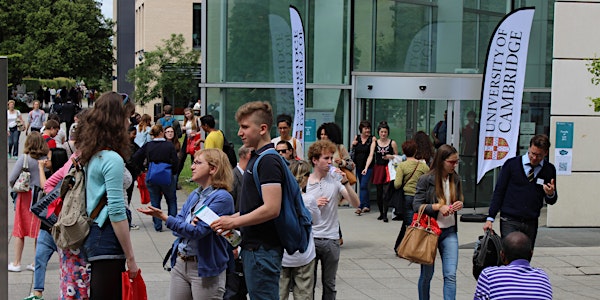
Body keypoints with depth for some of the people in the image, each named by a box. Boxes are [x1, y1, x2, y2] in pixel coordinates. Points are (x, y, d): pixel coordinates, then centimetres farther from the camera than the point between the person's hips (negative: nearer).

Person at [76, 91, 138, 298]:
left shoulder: (90, 154, 10)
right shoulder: (112, 159, -17)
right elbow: (116, 213, -19)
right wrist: (130, 257, -15)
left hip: (94, 234, 9)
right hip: (108, 238, -9)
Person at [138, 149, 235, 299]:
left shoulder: (222, 198, -14)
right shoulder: (194, 195, 12)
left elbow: (197, 231, -21)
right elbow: (177, 229, 8)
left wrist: (164, 217, -22)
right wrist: (190, 225, -15)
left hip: (205, 269, -7)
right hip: (180, 264, 7)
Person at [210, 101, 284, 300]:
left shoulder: (268, 161, -16)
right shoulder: (256, 158, 16)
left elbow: (271, 208, -24)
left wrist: (234, 222, -16)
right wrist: (231, 219, 9)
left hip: (263, 249, -10)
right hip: (253, 246, 10)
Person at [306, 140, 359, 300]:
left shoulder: (335, 179, -2)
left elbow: (356, 204, -8)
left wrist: (345, 183, -20)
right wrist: (313, 204, -13)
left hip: (331, 239, 1)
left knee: (329, 285, 11)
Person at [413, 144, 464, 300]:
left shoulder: (455, 179, 4)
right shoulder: (426, 179, -11)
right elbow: (416, 205, -12)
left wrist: (459, 205, -5)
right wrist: (438, 207, -23)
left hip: (449, 231, 3)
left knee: (451, 275, -6)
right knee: (427, 274, 12)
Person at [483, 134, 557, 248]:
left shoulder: (549, 170, 5)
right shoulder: (512, 164, -1)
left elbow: (551, 201, 11)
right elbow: (499, 192, 2)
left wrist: (551, 194, -15)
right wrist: (490, 218, -5)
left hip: (531, 223, 2)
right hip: (509, 221, -2)